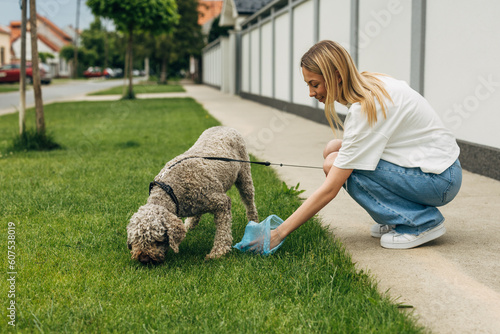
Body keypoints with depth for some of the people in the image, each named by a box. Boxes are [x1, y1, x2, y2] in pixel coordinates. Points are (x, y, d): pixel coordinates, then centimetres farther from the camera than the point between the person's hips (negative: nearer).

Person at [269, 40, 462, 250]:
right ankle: (397, 217, 9)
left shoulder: (365, 110, -25)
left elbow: (329, 190, -25)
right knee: (333, 150, 1)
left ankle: (423, 222, -9)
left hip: (440, 179, -9)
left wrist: (279, 233, -22)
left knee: (335, 164, -19)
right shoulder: (371, 83, 1)